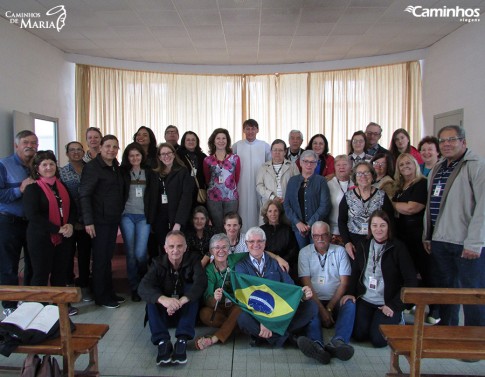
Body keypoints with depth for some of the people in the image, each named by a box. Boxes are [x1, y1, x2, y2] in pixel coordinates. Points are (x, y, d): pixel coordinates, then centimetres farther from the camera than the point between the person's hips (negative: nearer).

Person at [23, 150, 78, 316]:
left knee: (61, 272, 12)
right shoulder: (32, 188, -8)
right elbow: (32, 215, -17)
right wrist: (58, 229, -19)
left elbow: (71, 208, 14)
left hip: (62, 237, 6)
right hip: (41, 238, -6)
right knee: (41, 274, 4)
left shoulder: (61, 186, 12)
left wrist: (70, 224, -6)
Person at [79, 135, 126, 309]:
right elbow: (84, 195, -15)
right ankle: (101, 296, 16)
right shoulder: (92, 167, -10)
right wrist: (88, 221, -19)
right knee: (100, 259, 3)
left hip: (113, 220, 7)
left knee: (108, 257, 15)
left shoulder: (116, 168, 12)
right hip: (99, 221, -6)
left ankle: (109, 293, 26)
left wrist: (119, 215, 10)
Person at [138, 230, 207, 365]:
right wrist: (163, 299, -46)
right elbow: (142, 287, -25)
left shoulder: (192, 260, -8)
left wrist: (181, 301, -45)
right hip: (163, 314, 1)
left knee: (190, 288, -25)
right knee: (153, 296, -24)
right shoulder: (158, 263, -8)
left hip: (187, 312, 0)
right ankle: (162, 341, -35)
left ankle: (182, 340, -34)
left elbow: (201, 282, -27)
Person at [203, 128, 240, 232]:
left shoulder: (235, 158, 4)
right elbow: (207, 180, 12)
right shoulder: (207, 160, 3)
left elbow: (236, 179, 11)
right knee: (217, 227, 3)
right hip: (213, 198, 0)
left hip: (232, 197, 0)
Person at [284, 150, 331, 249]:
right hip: (298, 226, 2)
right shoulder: (293, 180, 8)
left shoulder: (320, 180, 0)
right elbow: (286, 204, 4)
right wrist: (297, 222, -8)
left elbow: (325, 205, -7)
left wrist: (310, 224, -12)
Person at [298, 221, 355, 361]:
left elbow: (344, 283, 2)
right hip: (314, 300, -1)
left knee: (350, 304, -30)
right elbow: (306, 283, -2)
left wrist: (329, 308, -8)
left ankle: (337, 342, -48)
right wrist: (321, 309, -13)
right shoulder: (305, 252, 8)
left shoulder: (340, 251, 9)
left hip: (335, 302, 1)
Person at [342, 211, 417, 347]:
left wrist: (394, 305, -13)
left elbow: (411, 281, -9)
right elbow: (355, 272, 14)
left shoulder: (398, 248, -8)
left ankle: (396, 319, 14)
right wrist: (351, 293, -2)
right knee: (358, 335, -12)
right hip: (365, 300, 3)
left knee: (378, 339, -16)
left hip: (388, 304, -3)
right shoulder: (363, 246, 5)